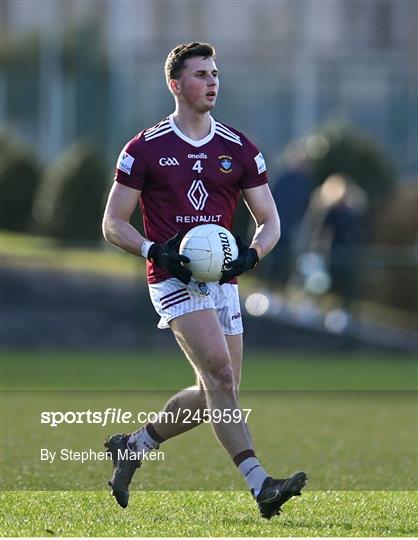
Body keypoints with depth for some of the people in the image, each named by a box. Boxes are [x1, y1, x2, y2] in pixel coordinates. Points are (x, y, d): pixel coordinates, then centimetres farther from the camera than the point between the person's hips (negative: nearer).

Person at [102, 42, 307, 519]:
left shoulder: (239, 149, 9)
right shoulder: (145, 149, -1)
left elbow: (270, 221, 11)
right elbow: (113, 224, 2)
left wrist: (250, 255, -11)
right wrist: (155, 250, -16)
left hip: (222, 280, 5)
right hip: (174, 280, -5)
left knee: (216, 394, 5)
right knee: (220, 376, -21)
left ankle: (132, 445, 27)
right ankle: (260, 484, -27)